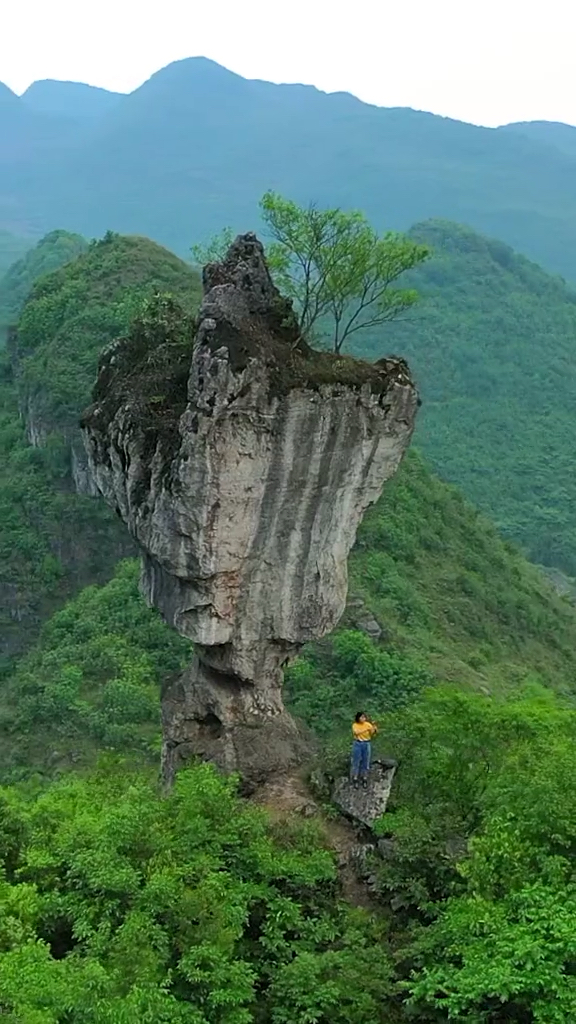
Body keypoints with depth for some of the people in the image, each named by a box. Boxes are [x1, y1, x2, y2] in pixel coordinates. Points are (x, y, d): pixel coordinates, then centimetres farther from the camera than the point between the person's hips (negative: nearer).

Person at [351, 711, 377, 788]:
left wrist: (374, 730, -33)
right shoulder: (355, 725, -8)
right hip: (357, 744, -1)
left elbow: (372, 735, -12)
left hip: (367, 744, 2)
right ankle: (355, 779, 11)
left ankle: (364, 779, 19)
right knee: (356, 761, 4)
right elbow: (357, 732, -26)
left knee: (366, 761, 8)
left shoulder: (368, 724, -5)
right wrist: (366, 729, -32)